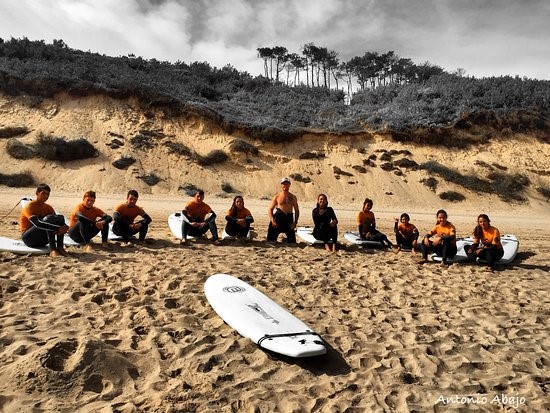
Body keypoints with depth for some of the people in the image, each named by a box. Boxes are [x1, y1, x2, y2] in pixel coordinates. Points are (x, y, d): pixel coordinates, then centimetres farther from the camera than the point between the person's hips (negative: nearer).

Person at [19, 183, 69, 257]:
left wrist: (64, 227, -28)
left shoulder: (48, 207, 9)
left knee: (60, 218, -14)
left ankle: (60, 247, -25)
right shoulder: (29, 207, -11)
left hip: (42, 241, 6)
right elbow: (37, 224, -30)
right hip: (28, 238, -6)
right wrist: (58, 229, -40)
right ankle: (52, 249, -39)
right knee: (49, 218, -29)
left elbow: (56, 221, -2)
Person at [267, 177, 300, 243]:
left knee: (292, 240, 6)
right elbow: (270, 209, 4)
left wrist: (295, 222, 0)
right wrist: (272, 220, -11)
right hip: (278, 218, -2)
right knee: (271, 238, -5)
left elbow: (296, 210, 14)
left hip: (289, 219, 2)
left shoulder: (293, 197, 11)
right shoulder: (277, 197, 5)